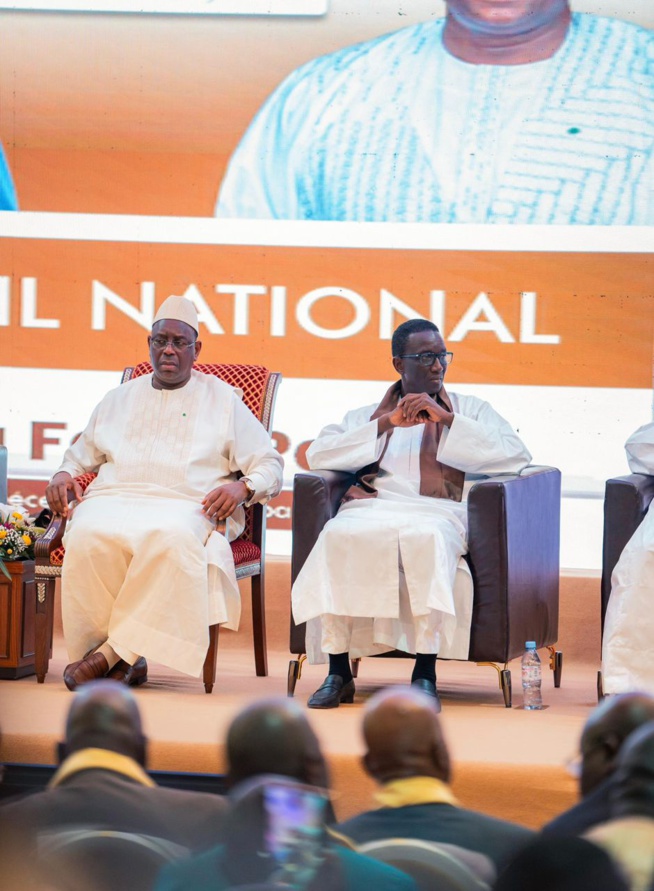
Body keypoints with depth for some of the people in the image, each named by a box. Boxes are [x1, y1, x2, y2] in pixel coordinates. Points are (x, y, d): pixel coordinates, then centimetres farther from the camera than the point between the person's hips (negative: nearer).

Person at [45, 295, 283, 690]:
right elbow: (81, 455, 34)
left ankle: (115, 651, -35)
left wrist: (241, 487, -9)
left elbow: (269, 466, 14)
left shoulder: (224, 401, 19)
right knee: (89, 536, -36)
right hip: (115, 498, 2)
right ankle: (129, 657, -29)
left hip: (186, 506, -2)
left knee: (170, 538, -42)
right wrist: (64, 475, 10)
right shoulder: (119, 399, 28)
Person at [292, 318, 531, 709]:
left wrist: (447, 420, -1)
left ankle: (425, 673, -35)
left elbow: (517, 456, 6)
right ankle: (338, 671, -30)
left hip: (435, 512, -1)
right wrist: (387, 424, 1)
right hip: (370, 507, 1)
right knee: (338, 537, -35)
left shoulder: (470, 410, 25)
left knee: (426, 539, -39)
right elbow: (318, 455, 10)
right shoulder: (368, 415, 29)